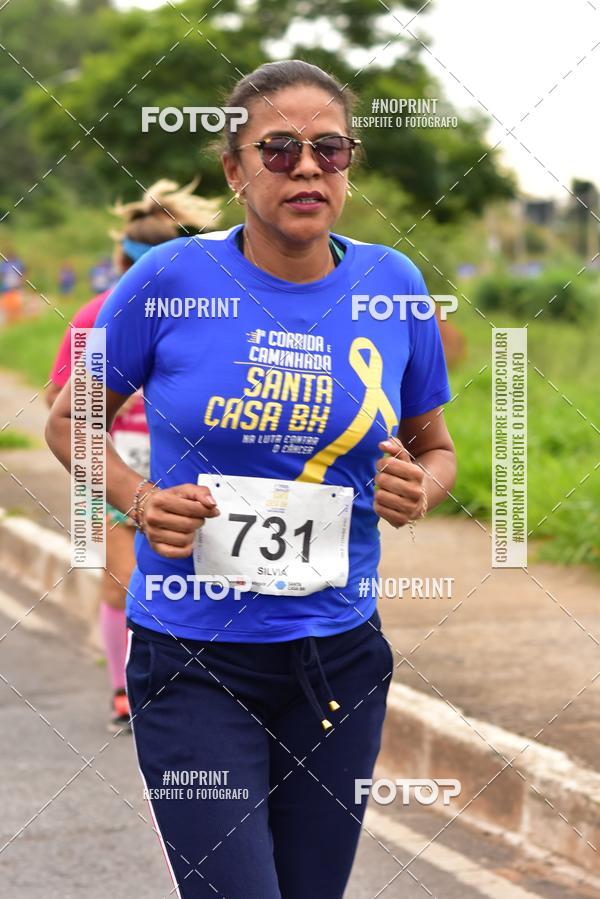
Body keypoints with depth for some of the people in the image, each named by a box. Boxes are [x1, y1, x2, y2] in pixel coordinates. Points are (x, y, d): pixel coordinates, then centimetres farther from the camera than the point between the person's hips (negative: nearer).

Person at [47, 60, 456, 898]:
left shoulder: (392, 285, 0)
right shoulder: (171, 280, -8)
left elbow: (436, 448, 14)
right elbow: (69, 422, 6)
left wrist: (419, 489, -9)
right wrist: (139, 500, -13)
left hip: (339, 659, 3)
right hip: (193, 662, -3)